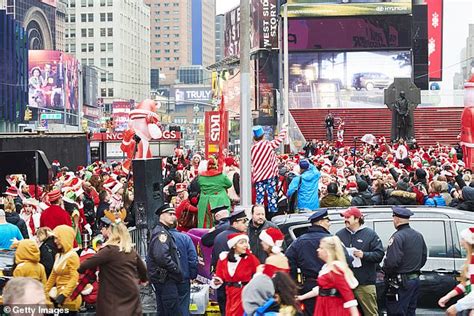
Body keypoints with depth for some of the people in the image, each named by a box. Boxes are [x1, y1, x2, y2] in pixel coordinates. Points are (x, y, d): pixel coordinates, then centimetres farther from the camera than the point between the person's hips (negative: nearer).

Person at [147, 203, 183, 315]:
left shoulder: (163, 231, 18)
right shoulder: (161, 233, -14)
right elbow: (162, 257, -26)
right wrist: (178, 271, -18)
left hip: (161, 279, 10)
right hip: (165, 279, -10)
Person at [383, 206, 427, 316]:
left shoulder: (397, 237, -18)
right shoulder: (418, 235, 11)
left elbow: (392, 262, -24)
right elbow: (423, 258, 18)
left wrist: (385, 269, -4)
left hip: (401, 282, -9)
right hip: (415, 279, 9)